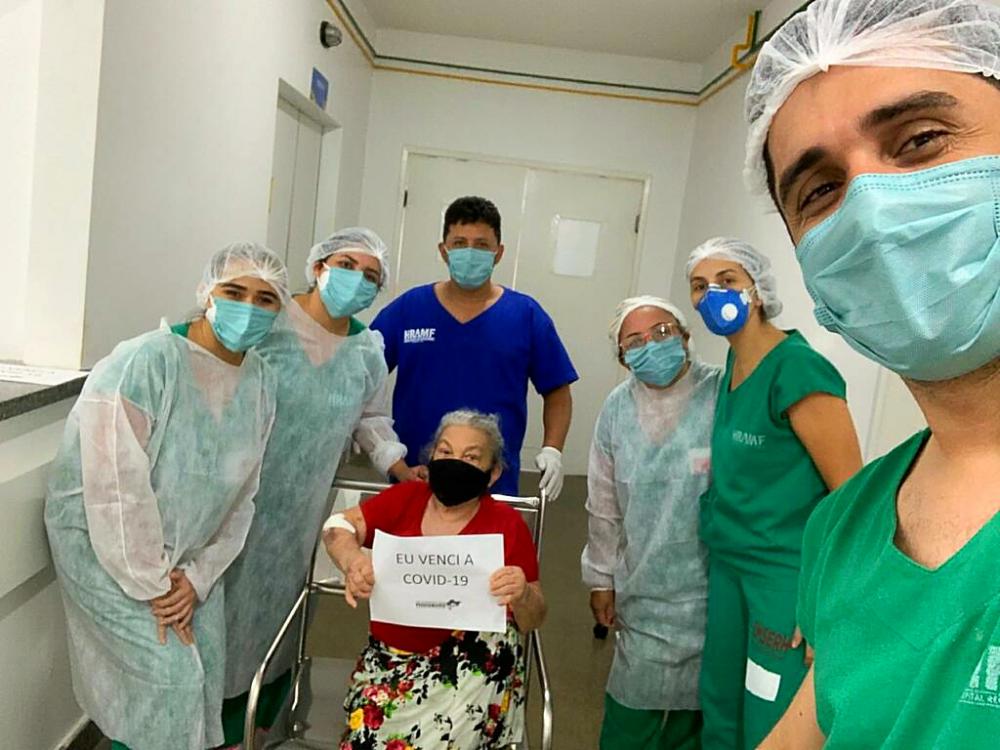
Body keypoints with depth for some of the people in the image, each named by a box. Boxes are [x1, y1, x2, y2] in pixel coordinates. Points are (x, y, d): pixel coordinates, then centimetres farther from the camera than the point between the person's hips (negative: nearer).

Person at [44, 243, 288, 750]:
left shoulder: (261, 383, -3)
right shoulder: (144, 362, -24)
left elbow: (241, 495, 2)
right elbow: (117, 490, -25)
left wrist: (197, 576, -6)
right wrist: (153, 588, -18)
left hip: (187, 552, 6)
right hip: (103, 544, -6)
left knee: (205, 664, 6)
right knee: (169, 671, -8)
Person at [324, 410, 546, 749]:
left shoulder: (507, 524, -7)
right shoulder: (406, 497, 1)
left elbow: (532, 621, -4)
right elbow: (338, 525, -2)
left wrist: (522, 596, -28)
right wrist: (352, 561, -25)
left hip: (470, 666, -2)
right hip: (389, 656, 3)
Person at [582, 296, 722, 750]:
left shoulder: (723, 395, -13)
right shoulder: (617, 409, 2)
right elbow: (604, 507, 9)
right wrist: (601, 578, 13)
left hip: (712, 587, -3)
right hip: (645, 591, 3)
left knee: (693, 703, 15)